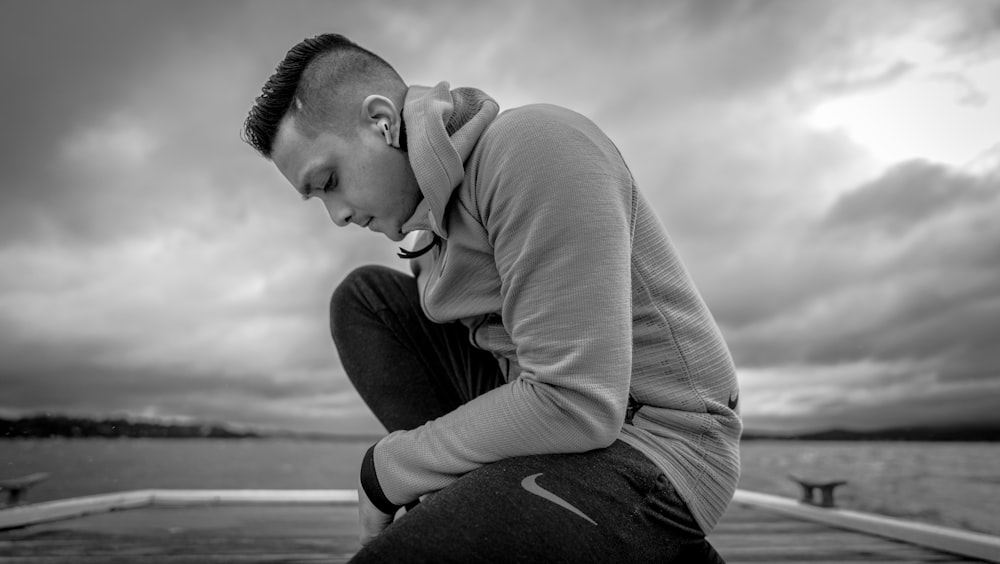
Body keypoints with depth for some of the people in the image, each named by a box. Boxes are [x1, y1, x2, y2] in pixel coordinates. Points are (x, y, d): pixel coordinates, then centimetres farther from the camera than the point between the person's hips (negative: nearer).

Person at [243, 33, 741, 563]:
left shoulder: (534, 146, -19)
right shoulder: (439, 210, 11)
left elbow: (577, 405, -26)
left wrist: (384, 471, -14)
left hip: (653, 451, -9)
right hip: (556, 411, 9)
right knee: (365, 301, 6)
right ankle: (461, 514, -2)